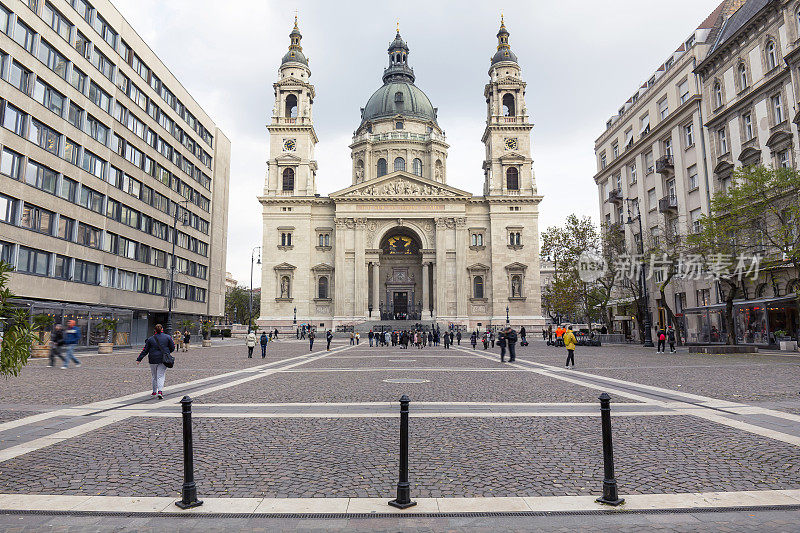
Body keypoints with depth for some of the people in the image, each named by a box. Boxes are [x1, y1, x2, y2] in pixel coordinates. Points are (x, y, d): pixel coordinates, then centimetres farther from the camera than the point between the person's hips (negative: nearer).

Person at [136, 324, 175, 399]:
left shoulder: (150, 339, 0)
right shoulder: (167, 337, 0)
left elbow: (145, 350, 1)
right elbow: (172, 348, 3)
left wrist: (139, 359, 7)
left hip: (153, 360, 0)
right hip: (163, 360, 0)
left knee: (154, 376, 15)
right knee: (161, 376, -1)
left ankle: (154, 391, 23)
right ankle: (160, 391, -18)